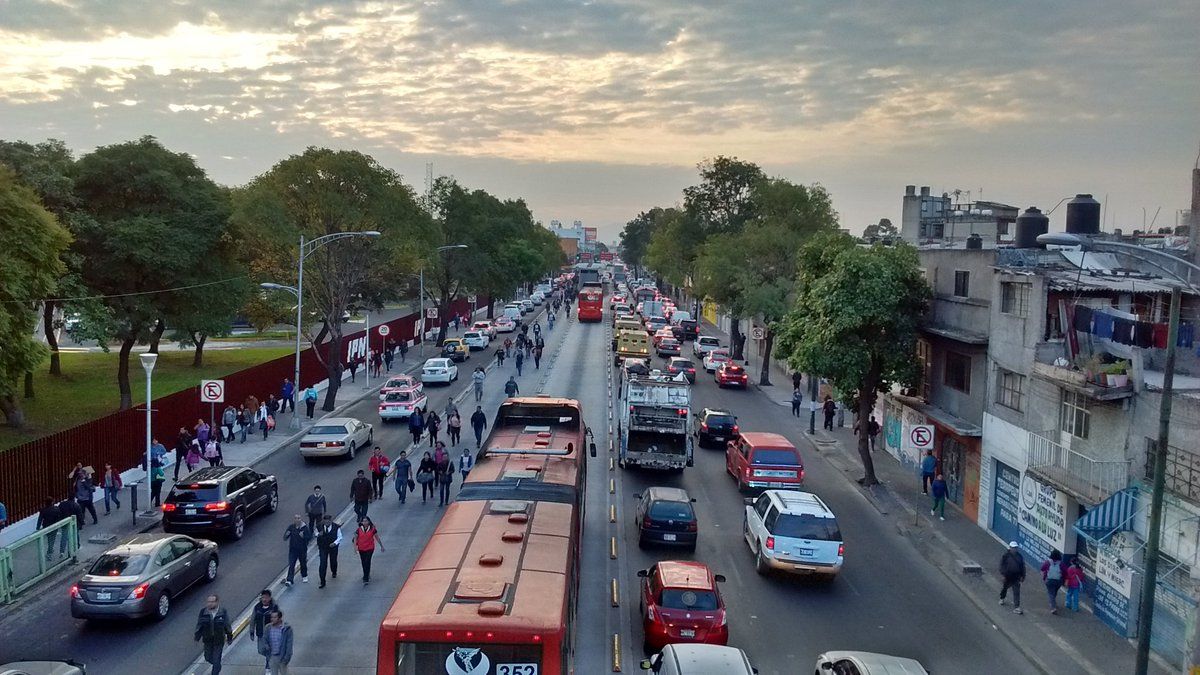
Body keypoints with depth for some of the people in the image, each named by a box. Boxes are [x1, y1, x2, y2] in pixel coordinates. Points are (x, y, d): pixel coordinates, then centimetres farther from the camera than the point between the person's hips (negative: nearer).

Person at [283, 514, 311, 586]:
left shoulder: (305, 527, -10)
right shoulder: (291, 527, -6)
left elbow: (310, 536, -8)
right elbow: (285, 537, -4)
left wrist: (303, 536, -26)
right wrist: (286, 535, -27)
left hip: (302, 549, 0)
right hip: (293, 549, 0)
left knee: (303, 563, 17)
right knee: (291, 565, -6)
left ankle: (304, 576, 40)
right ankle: (289, 580, -8)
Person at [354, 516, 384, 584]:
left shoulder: (372, 529, -8)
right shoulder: (359, 530, -4)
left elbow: (377, 538, 2)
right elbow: (355, 539, 2)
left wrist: (381, 546, 8)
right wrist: (355, 546, -11)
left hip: (370, 548, -3)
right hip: (361, 549, 3)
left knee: (367, 562, -12)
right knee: (363, 563, 16)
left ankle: (365, 579, -11)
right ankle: (367, 575, 39)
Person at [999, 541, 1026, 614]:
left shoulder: (1020, 556, 1)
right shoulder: (1005, 555, -10)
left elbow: (1022, 567, 9)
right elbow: (1002, 565, -10)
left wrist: (1022, 576, 7)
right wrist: (1002, 574, -15)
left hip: (1016, 578, 1)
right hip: (1007, 577, -1)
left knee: (1016, 592, -6)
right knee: (1004, 588, 21)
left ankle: (1016, 607, -7)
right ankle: (1002, 598, 50)